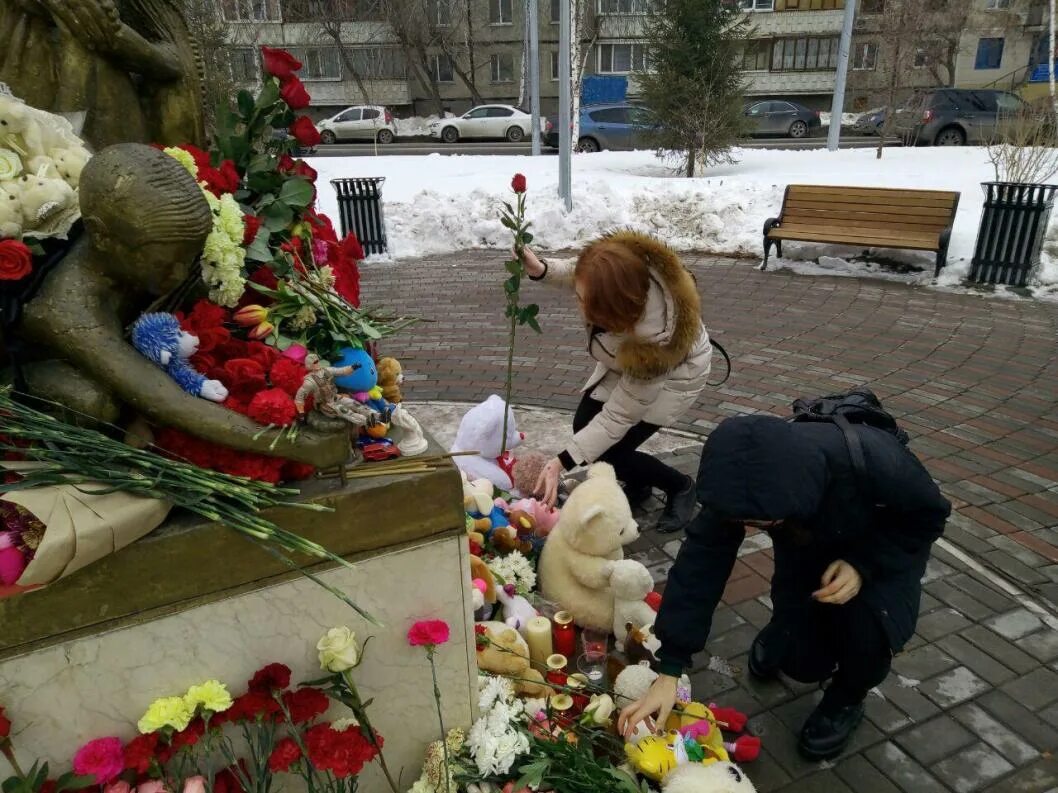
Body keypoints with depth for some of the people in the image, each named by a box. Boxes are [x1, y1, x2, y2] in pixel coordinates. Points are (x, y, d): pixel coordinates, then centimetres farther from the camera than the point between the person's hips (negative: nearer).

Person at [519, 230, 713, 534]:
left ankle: (680, 487, 16)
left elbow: (618, 418, -34)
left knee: (609, 454, -12)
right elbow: (582, 276, -6)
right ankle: (638, 483, 27)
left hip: (675, 370, -6)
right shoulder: (616, 263, -34)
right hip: (629, 360, 6)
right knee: (583, 426, 0)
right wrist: (542, 270, -25)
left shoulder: (656, 341, -46)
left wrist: (561, 463, -39)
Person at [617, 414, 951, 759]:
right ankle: (780, 635, 26)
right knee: (802, 660, -11)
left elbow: (928, 515, -20)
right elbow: (700, 562, -29)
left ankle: (847, 698, 6)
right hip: (809, 549, 2)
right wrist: (668, 671, -32)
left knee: (869, 628, -28)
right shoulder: (742, 486, -33)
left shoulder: (873, 462, -41)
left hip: (884, 546, -1)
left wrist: (864, 564, -35)